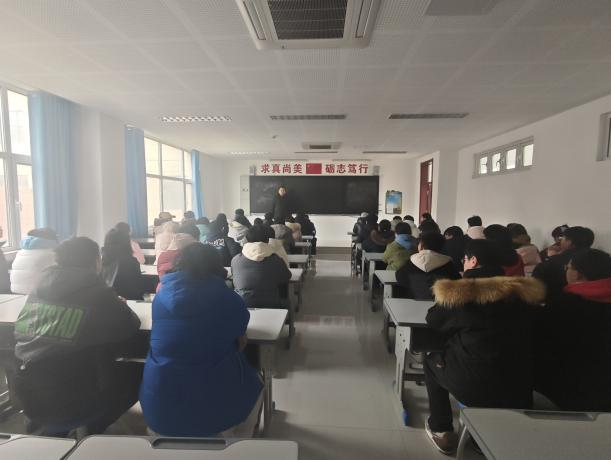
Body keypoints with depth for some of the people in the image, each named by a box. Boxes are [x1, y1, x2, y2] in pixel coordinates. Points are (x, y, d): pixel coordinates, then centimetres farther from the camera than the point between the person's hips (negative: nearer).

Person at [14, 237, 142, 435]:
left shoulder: (41, 287, 1)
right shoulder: (97, 293, -17)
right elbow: (130, 326, -10)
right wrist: (118, 306, 11)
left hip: (28, 398, 7)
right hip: (67, 403, -6)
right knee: (140, 373, 11)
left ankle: (54, 426, 24)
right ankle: (92, 428, 14)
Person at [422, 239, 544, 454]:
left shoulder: (457, 292, -16)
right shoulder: (527, 290, -4)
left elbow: (433, 322, 2)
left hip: (474, 386, -4)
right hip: (519, 389, 5)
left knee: (431, 362, 23)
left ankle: (440, 431, 28)